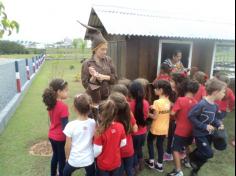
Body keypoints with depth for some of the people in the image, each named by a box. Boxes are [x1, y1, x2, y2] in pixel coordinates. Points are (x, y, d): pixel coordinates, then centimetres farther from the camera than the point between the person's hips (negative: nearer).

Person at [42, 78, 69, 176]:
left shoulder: (51, 103, -3)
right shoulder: (63, 106, -27)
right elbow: (65, 126, -24)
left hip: (52, 135, 8)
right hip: (60, 137, -8)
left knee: (55, 155, 27)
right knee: (62, 159, 13)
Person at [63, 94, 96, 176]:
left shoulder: (71, 125, -21)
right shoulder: (93, 123, -13)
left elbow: (68, 146, -12)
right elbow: (93, 141, 1)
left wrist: (67, 158, 7)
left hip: (74, 160, -1)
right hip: (89, 159, 2)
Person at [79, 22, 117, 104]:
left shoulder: (108, 60, 0)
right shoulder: (87, 63, -10)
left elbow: (114, 78, 0)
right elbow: (85, 84, -8)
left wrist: (103, 77, -16)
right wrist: (94, 77, -25)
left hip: (107, 97, 3)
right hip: (93, 99, -3)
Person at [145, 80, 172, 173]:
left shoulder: (157, 102, -24)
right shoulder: (168, 101, 0)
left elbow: (155, 117, -20)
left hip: (156, 128, -6)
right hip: (164, 128, 6)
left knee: (150, 141, 19)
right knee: (160, 145, 17)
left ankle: (151, 161, 26)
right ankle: (159, 165, 26)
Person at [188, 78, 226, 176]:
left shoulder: (215, 106, 0)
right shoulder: (202, 104, -27)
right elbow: (191, 116, -25)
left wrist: (218, 124, -4)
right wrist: (204, 126, -24)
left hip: (209, 134, 8)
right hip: (200, 134, -8)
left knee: (204, 155, 17)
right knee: (208, 154, -10)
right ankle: (192, 156, 19)